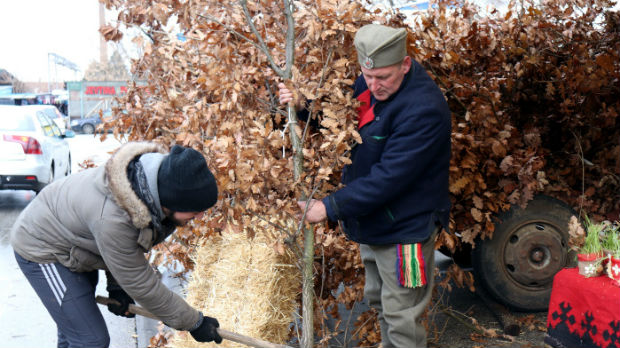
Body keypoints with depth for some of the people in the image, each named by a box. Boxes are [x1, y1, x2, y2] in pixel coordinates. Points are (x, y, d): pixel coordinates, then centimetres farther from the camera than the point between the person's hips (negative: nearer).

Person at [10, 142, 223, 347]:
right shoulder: (112, 219, -43)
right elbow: (141, 285, -29)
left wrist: (117, 287, -4)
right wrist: (193, 322, -21)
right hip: (41, 249, -8)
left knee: (73, 329, 22)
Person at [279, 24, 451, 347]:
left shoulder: (424, 109, -28)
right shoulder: (367, 85, -2)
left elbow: (388, 178, -31)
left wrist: (330, 207, -28)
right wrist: (302, 107, -6)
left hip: (405, 229, -8)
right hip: (371, 222, 9)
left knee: (401, 318, 4)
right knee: (378, 300, 25)